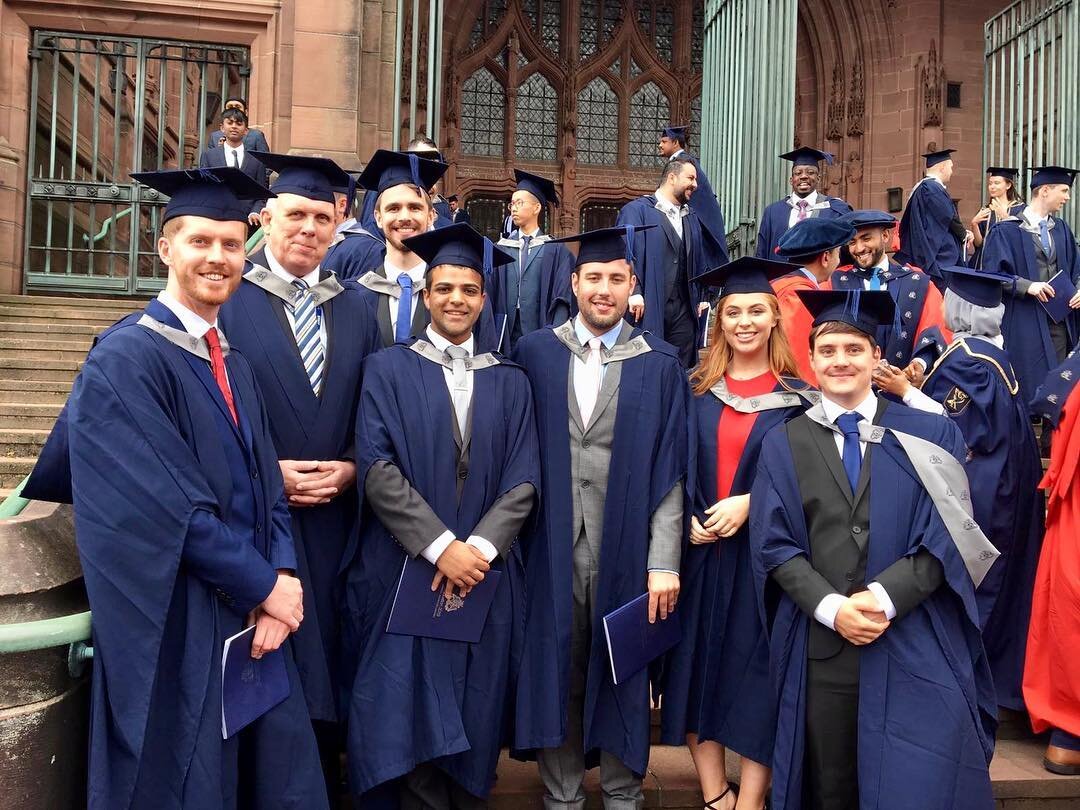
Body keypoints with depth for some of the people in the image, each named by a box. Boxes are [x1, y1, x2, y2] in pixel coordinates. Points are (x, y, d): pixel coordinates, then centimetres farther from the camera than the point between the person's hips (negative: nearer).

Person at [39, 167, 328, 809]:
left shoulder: (236, 368, 11)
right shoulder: (126, 358, -12)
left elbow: (267, 488, 8)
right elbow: (168, 507, -19)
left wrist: (283, 578, -8)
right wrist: (265, 586, -13)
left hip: (255, 615, 7)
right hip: (178, 633, -7)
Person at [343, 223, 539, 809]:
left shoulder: (510, 383, 10)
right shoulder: (389, 369, 2)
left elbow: (523, 480, 2)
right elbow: (375, 467, -9)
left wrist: (479, 547, -13)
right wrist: (440, 545, -16)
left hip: (485, 576, 2)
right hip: (405, 572, -2)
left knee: (476, 715, 10)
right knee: (413, 715, 2)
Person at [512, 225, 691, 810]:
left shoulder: (659, 365, 0)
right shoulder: (535, 353, 3)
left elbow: (669, 470, -3)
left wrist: (664, 562, -8)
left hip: (625, 546, -1)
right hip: (552, 545, 1)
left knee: (621, 672, 11)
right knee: (555, 668, 9)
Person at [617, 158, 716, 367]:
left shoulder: (691, 218, 20)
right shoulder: (636, 211, -1)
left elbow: (699, 261, 25)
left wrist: (702, 297, 15)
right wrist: (633, 293, -22)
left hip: (683, 311, 6)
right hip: (648, 309, -6)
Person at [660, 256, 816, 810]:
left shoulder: (797, 396, 1)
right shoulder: (696, 390, 6)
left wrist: (751, 502, -16)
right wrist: (686, 519, -9)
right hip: (699, 548, 2)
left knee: (757, 675, 2)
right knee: (698, 668, 7)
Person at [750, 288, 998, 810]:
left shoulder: (929, 436, 6)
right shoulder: (784, 444, 7)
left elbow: (944, 538, -3)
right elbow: (774, 545, 0)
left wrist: (883, 597, -15)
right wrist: (831, 608, -13)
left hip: (915, 646, 0)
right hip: (820, 645, 1)